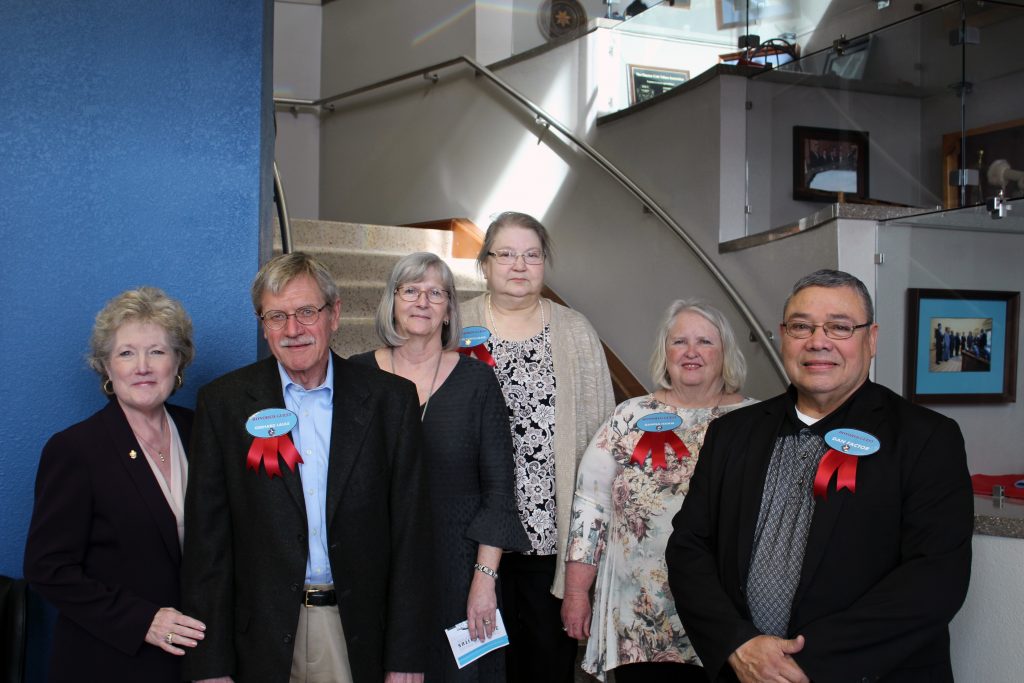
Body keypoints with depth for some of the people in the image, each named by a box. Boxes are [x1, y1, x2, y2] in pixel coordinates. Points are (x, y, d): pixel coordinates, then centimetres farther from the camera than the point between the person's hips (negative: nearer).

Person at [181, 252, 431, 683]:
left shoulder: (391, 399, -2)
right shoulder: (223, 402, -2)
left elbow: (409, 534, -3)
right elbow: (207, 541, -2)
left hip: (361, 635, 0)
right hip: (261, 643, 0)